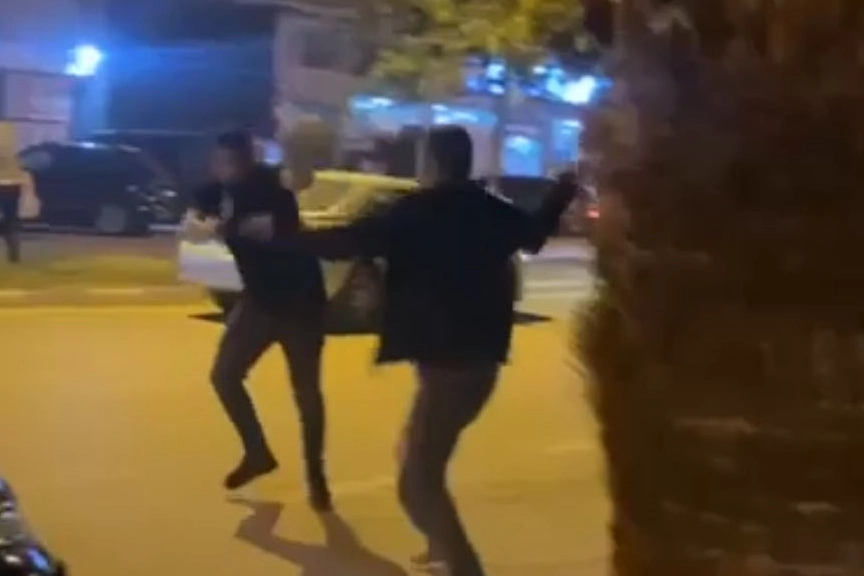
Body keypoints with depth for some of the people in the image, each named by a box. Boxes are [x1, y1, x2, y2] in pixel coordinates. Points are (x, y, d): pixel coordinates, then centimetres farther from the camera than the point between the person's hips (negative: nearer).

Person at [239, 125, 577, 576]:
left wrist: (278, 234, -1)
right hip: (477, 356, 9)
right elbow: (535, 234, 28)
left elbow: (344, 242, -14)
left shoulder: (418, 213, -12)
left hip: (449, 362, -9)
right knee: (418, 453, 28)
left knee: (418, 483, -8)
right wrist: (563, 191, 46)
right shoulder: (490, 210, 7)